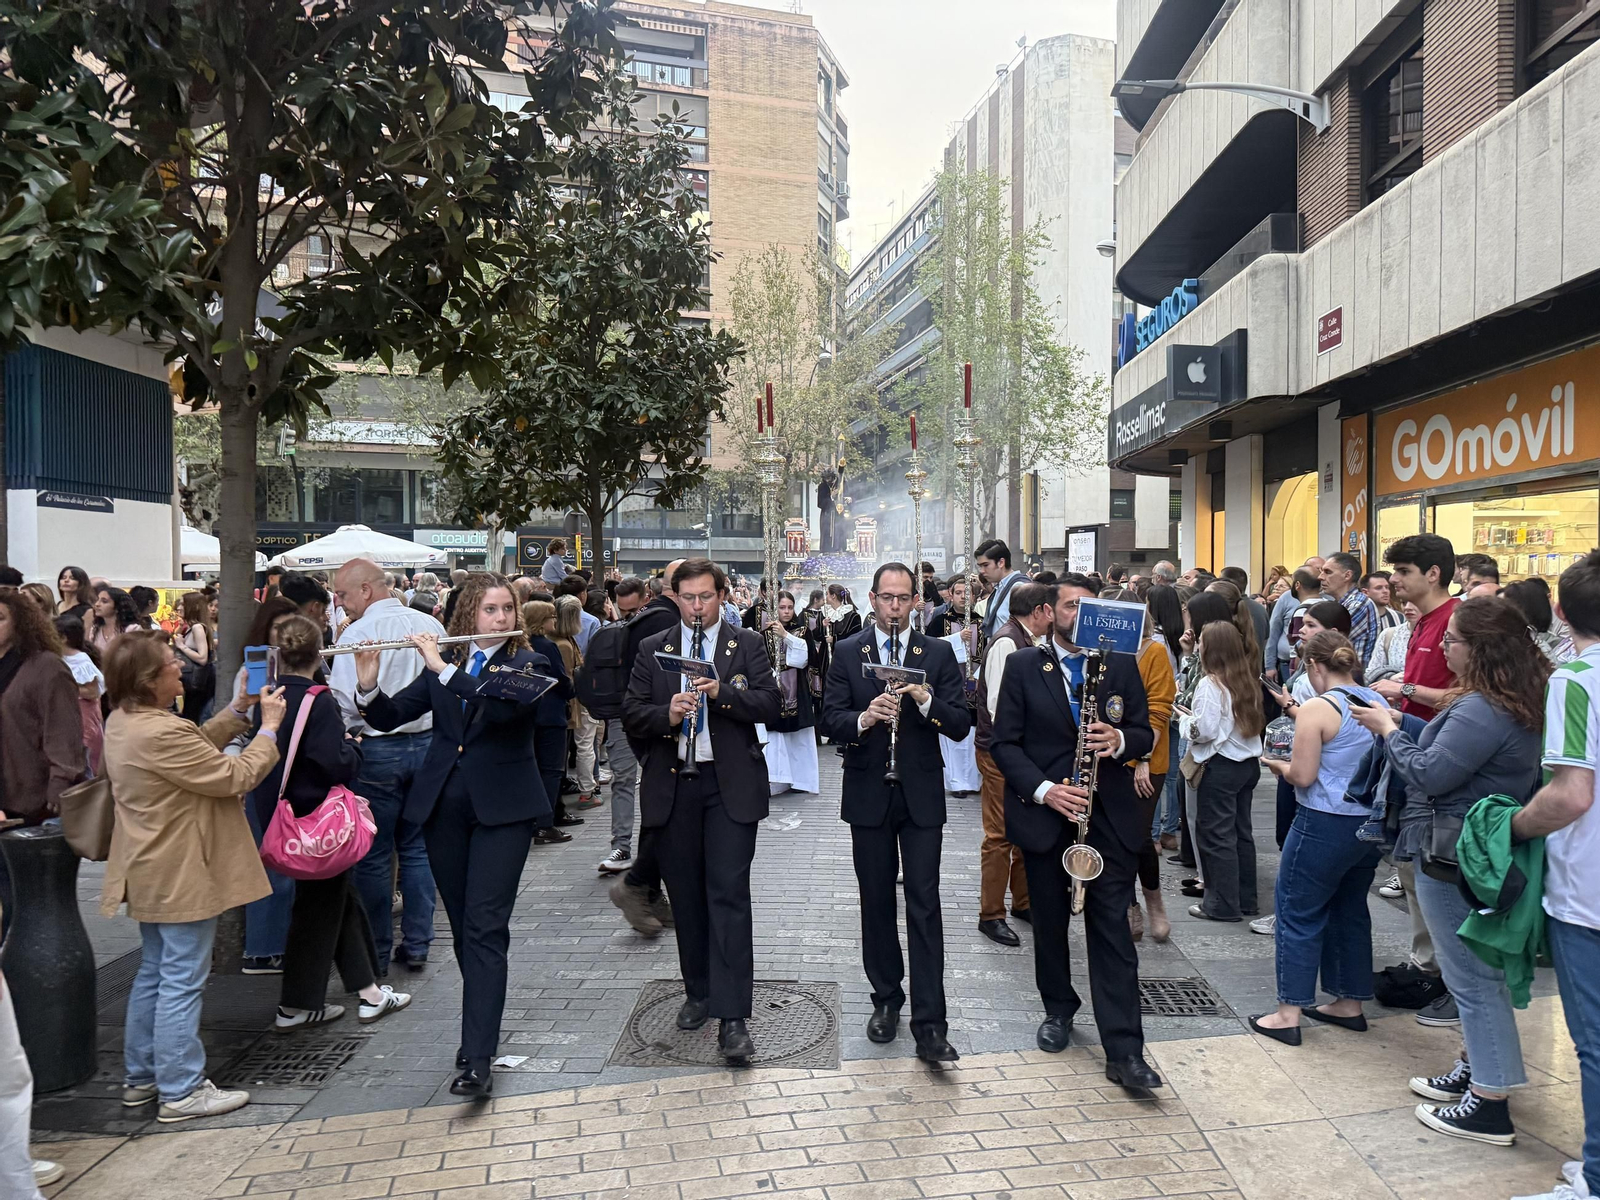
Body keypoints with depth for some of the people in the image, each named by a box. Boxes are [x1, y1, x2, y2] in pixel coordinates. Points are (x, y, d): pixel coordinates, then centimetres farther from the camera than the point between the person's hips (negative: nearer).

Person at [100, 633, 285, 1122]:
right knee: (182, 982, 0)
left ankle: (141, 1076, 33)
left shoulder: (122, 722, 5)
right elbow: (235, 777, -23)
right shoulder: (160, 733, -27)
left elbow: (199, 746, 10)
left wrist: (238, 708, 5)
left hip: (152, 874, 11)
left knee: (153, 973, 21)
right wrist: (269, 727, -13)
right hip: (182, 876, -11)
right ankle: (181, 1091, 11)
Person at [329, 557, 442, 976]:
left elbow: (345, 704, -16)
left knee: (373, 855, 6)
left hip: (379, 749, -5)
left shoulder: (358, 633, -13)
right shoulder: (430, 625, 3)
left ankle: (376, 953, 14)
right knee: (417, 848, 14)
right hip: (428, 743, 5)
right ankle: (416, 945, 20)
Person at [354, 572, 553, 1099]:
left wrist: (443, 668, -25)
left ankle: (477, 1060, -9)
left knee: (485, 927, -9)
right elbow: (389, 717, 3)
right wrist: (368, 684, -16)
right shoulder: (443, 663, 8)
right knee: (463, 925, 13)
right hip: (444, 806, 4)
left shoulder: (528, 664, -3)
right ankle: (482, 1026, 30)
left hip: (502, 807, -4)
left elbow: (504, 706, -23)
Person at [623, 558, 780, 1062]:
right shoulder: (652, 648, 9)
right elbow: (631, 714, 2)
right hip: (671, 786, 3)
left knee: (729, 893, -7)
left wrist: (722, 692, -21)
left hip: (731, 784, -2)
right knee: (686, 896, 12)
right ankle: (698, 991, 30)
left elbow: (770, 704, -6)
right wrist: (667, 714, -18)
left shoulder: (747, 644, 5)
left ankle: (732, 1017, -4)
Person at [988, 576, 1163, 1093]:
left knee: (1112, 929, -2)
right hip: (1044, 813, 0)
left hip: (1109, 815, 0)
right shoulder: (1023, 666, 0)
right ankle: (1058, 1009, 36)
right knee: (1050, 920, 14)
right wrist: (1044, 789, -16)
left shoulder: (1121, 664, 5)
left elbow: (1145, 733, 7)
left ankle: (1124, 1051, 2)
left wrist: (1120, 740, -17)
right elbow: (1005, 743, -3)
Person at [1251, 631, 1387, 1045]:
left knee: (1297, 913, 3)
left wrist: (1279, 766, 3)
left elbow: (1303, 776, -17)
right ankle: (1349, 1003, 31)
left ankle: (1288, 1014, 7)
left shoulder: (1317, 709, -16)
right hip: (1370, 824, 8)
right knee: (1350, 910, 20)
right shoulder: (1378, 704, 5)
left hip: (1325, 825, -7)